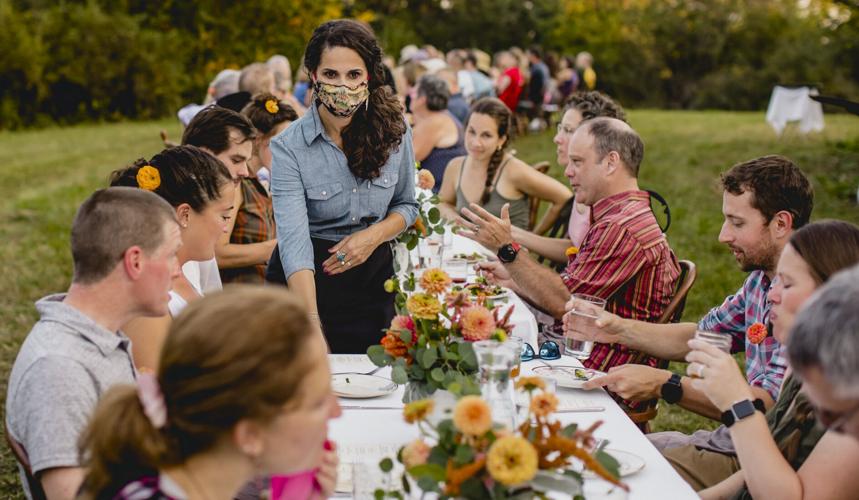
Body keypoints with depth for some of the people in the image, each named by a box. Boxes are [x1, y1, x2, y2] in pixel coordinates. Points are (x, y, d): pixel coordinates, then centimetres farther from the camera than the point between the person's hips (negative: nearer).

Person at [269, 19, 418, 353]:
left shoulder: (394, 130, -8)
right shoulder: (288, 148, -18)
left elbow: (406, 205, 6)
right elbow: (294, 241, -27)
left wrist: (374, 235, -16)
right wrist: (311, 323, -40)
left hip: (373, 277, 3)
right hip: (311, 280, -2)